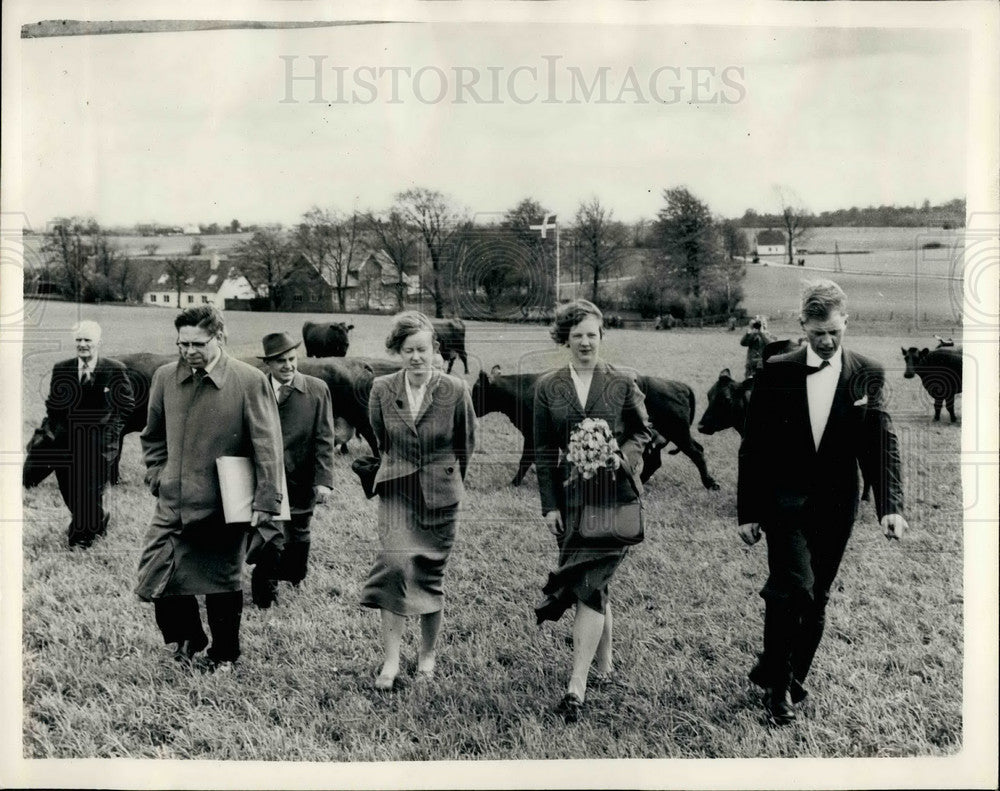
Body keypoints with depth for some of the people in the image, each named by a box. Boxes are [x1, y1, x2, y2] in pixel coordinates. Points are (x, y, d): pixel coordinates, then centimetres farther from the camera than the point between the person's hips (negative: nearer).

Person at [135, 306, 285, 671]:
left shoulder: (250, 382, -11)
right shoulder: (165, 377, 3)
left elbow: (267, 447, -11)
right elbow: (152, 436, 18)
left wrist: (265, 504, -13)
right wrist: (159, 477, 6)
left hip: (225, 507, -3)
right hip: (173, 504, 4)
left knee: (224, 585, 10)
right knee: (155, 578, 0)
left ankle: (224, 655, 33)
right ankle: (187, 637, 28)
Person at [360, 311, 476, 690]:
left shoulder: (455, 391, -9)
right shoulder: (382, 389, -4)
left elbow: (466, 443, 7)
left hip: (439, 496, -1)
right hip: (396, 491, 1)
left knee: (429, 577, 5)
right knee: (395, 564, -16)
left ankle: (427, 654, 25)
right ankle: (390, 659, -8)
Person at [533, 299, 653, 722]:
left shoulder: (622, 383, 1)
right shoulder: (547, 387, 5)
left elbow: (643, 431, 11)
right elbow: (543, 452, 5)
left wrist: (624, 456, -9)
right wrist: (549, 505, 0)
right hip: (570, 495, 3)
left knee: (589, 583, -10)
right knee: (594, 583, 11)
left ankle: (577, 685, -9)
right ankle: (603, 661, 29)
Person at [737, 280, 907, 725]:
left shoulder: (867, 375, 1)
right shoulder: (777, 372, -2)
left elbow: (882, 444, -1)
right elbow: (753, 446, 1)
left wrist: (891, 505, -15)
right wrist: (747, 512, -1)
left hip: (836, 506, 2)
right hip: (785, 500, -2)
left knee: (816, 598, 9)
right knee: (795, 587, -16)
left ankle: (793, 679, 27)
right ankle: (777, 684, 1)